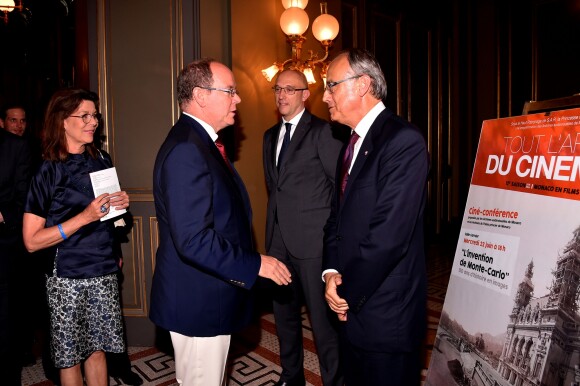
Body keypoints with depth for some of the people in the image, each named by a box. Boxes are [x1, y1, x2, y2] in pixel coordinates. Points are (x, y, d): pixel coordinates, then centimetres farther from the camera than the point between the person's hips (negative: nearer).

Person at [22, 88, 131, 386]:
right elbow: (31, 241, -13)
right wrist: (85, 217, -22)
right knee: (70, 357, 11)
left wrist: (121, 204, -1)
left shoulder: (102, 160, 5)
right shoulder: (46, 171, -10)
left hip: (104, 272, 4)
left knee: (97, 349, 13)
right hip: (67, 279, -4)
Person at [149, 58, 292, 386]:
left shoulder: (201, 142, 9)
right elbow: (193, 241, -29)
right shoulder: (185, 151, -24)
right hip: (199, 302, -10)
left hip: (207, 297, 10)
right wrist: (255, 264, -22)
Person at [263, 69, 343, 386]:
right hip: (279, 239, 7)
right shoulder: (270, 136, 15)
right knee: (284, 312, 18)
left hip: (312, 240, -7)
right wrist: (273, 226, 15)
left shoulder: (322, 131, -6)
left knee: (323, 318, 1)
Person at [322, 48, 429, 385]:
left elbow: (389, 235, -24)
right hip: (352, 307, 8)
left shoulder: (403, 140, -18)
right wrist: (332, 272, -4)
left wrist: (348, 293, -13)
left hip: (386, 312, -8)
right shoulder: (353, 142, 10)